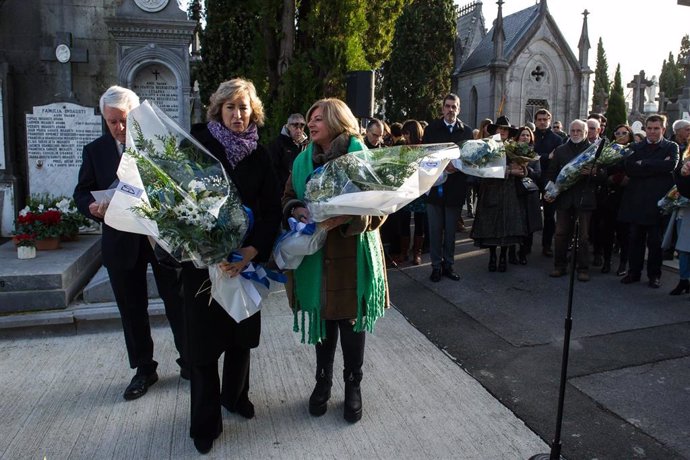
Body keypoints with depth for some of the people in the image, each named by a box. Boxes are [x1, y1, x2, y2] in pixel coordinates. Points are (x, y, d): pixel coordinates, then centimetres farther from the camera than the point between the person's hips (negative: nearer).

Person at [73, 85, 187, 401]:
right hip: (121, 241, 3)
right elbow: (81, 193, 5)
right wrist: (93, 207, -17)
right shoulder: (95, 150, 6)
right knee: (132, 310, 12)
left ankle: (189, 362, 25)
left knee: (177, 303, 8)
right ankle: (143, 369, 29)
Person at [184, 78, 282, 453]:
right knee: (205, 338, 3)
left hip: (246, 258, 3)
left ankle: (235, 395, 38)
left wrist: (252, 250, -16)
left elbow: (272, 210, -1)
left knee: (242, 333, 14)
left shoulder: (259, 156, 3)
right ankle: (204, 422, 19)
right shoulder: (198, 144, -4)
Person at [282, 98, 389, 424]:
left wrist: (343, 219, -27)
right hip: (315, 254, 4)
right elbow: (287, 199, 13)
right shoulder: (303, 160, 7)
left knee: (351, 323, 9)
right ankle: (323, 380, 35)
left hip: (352, 255, -4)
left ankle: (353, 385, 29)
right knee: (322, 320, 15)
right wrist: (296, 210, -10)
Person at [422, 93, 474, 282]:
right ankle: (436, 266, 15)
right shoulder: (431, 128, 3)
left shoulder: (467, 131, 5)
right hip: (435, 186, -1)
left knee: (451, 229, 10)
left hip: (455, 187, 1)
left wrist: (457, 167, -15)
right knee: (435, 229, 4)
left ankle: (448, 264, 21)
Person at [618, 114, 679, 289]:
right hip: (636, 201, 2)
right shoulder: (635, 147, 11)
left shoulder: (671, 147, 5)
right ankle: (634, 272, 18)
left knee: (655, 240, 5)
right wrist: (657, 167, -13)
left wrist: (643, 164, -12)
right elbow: (629, 168, -6)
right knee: (635, 238, 7)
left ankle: (654, 275, 16)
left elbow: (671, 165, -16)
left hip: (658, 201, -2)